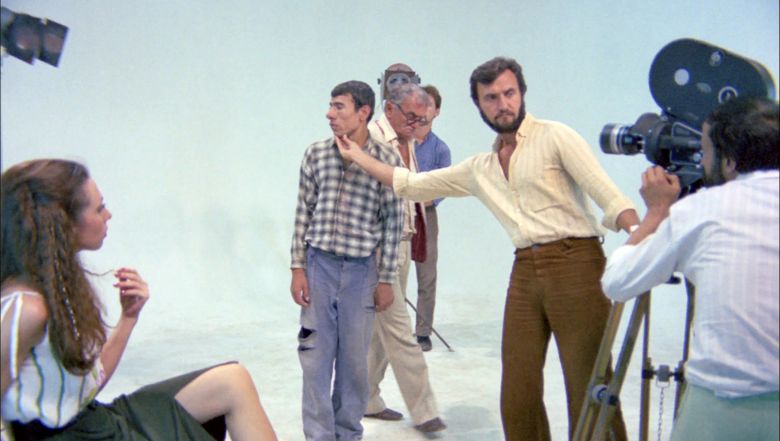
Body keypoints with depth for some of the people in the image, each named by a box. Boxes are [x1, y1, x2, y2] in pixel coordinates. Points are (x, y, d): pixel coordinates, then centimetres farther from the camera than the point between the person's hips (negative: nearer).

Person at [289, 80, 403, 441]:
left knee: (354, 358, 8)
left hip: (361, 270, -1)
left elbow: (392, 223, -1)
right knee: (315, 354, 4)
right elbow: (304, 212, 6)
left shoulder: (386, 159, -4)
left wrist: (386, 279, -1)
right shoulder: (316, 154, 2)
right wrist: (298, 268, 2)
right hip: (318, 265, 2)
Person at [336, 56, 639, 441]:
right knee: (518, 395, 3)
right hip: (525, 272, 5)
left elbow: (606, 194, -8)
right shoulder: (480, 168, 19)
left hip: (574, 262, -5)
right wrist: (358, 157, 31)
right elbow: (413, 184, 28)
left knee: (589, 390, -7)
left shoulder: (555, 137, 2)